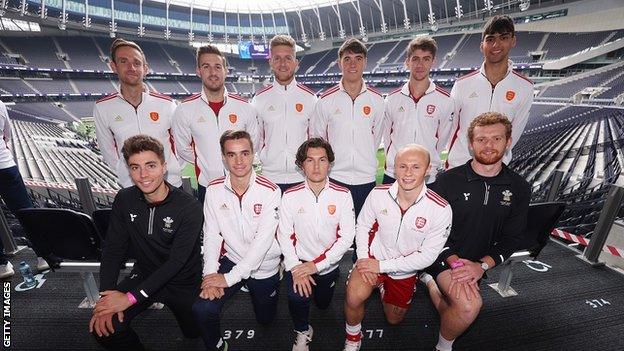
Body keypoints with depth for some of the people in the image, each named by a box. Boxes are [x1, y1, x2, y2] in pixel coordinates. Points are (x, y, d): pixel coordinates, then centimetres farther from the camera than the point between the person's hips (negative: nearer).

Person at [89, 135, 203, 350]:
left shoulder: (189, 208, -25)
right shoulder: (124, 200, -9)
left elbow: (176, 262, -24)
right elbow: (113, 249, -6)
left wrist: (131, 297, -25)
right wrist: (107, 296, -16)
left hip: (182, 282, -2)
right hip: (144, 274, 3)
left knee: (194, 333, 8)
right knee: (103, 327, -15)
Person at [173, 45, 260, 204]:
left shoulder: (244, 107, -3)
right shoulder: (185, 109, -5)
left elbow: (253, 143, 9)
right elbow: (183, 149, 6)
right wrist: (204, 164, 2)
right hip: (206, 186, 0)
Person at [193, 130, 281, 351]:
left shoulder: (270, 191, -21)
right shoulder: (214, 190, -9)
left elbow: (263, 239, -23)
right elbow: (211, 235, -7)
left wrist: (230, 277, -24)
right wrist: (210, 274, -19)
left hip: (263, 266, -1)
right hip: (230, 260, 2)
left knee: (265, 319, 18)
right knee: (202, 309, -20)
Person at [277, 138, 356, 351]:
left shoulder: (342, 195, -12)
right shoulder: (290, 196, -11)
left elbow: (347, 237, -15)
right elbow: (284, 235, -10)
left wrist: (316, 265, -20)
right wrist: (295, 267, -23)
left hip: (328, 265, 2)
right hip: (299, 263, -1)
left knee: (323, 305, 20)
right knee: (297, 296, -27)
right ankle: (302, 333, 6)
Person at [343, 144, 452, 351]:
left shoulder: (441, 210, -26)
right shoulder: (378, 194, -22)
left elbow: (427, 256, -20)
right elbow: (362, 226, -4)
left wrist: (382, 266, -22)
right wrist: (364, 258, -16)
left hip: (405, 270, 1)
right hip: (374, 257, -1)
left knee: (394, 320, 22)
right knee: (354, 298, -27)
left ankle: (384, 288, 54)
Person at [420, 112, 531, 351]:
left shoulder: (519, 189, -3)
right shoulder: (448, 181, -14)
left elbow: (511, 238, 0)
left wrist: (482, 265, -15)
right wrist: (456, 263, -22)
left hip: (479, 262, 5)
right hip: (443, 257, -4)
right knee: (469, 305, -29)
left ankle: (430, 282, 46)